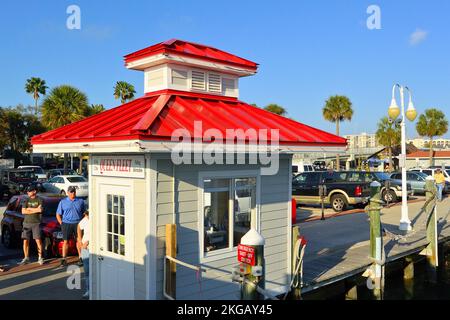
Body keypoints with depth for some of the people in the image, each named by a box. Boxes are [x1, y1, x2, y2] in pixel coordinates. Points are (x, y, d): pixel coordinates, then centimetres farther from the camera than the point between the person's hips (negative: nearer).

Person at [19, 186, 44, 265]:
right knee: (25, 241, 3)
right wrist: (35, 210, -10)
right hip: (26, 223, 3)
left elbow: (40, 210, -14)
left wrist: (29, 209, -7)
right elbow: (23, 211, -2)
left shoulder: (39, 200, 1)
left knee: (38, 241, -5)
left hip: (36, 223, -3)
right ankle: (26, 258, 13)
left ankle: (40, 258, 4)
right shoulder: (26, 201, 10)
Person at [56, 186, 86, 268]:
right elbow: (58, 214, 8)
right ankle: (63, 260, 6)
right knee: (66, 242, 1)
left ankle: (80, 258, 14)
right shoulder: (63, 202, 5)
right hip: (67, 224, -1)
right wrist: (61, 224, -2)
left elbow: (84, 213, 14)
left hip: (78, 223, 1)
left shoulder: (80, 201, 7)